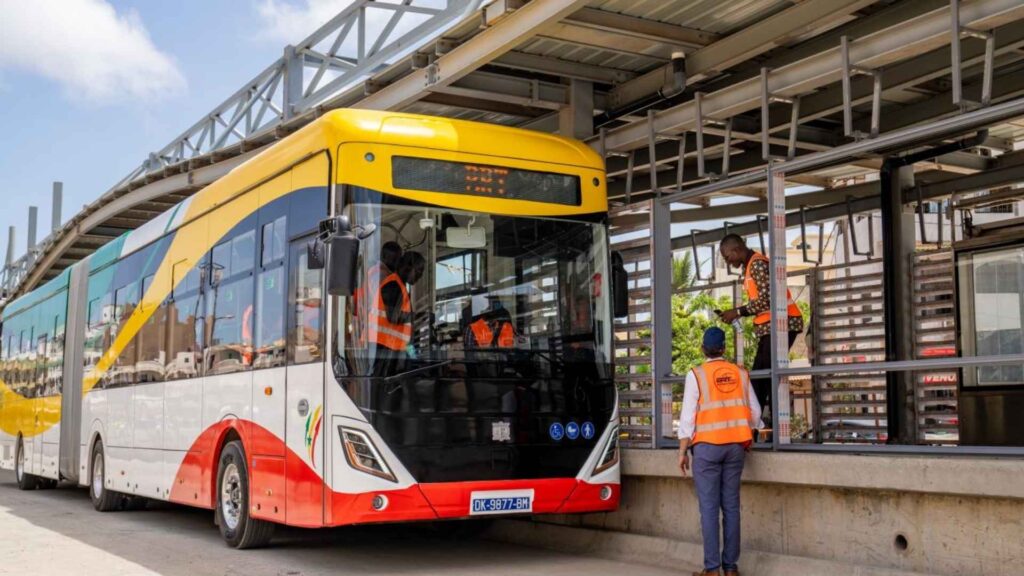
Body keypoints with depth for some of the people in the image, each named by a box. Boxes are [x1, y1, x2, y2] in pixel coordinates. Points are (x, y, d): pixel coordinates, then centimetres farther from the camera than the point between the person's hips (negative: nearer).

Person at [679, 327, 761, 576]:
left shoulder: (697, 374, -5)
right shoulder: (740, 373, 6)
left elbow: (688, 415, -7)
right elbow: (755, 412, 9)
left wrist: (683, 451, -1)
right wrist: (747, 435, 26)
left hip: (707, 446, -3)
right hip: (736, 445, 4)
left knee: (709, 507, -1)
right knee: (731, 505, 8)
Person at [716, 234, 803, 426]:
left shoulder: (757, 264, -12)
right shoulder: (749, 266, 18)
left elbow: (767, 299, -20)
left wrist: (738, 312, -13)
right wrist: (737, 314, 5)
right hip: (770, 326, 10)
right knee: (759, 375, 8)